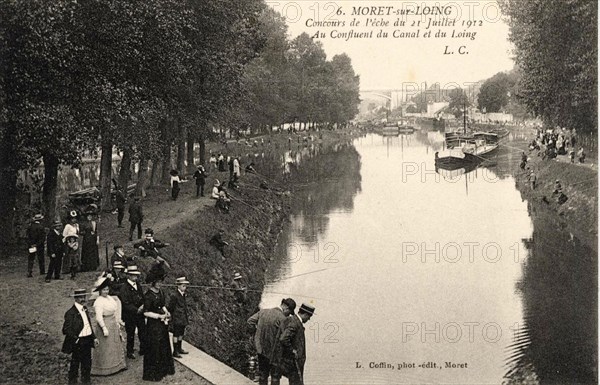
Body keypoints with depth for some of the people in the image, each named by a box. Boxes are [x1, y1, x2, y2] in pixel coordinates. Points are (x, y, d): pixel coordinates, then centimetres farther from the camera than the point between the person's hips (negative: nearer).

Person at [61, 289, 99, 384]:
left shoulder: (84, 309, 9)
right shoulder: (71, 313, -17)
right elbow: (67, 329, -18)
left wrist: (94, 337, 14)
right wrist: (76, 339, -23)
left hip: (87, 340, 8)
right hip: (78, 342, -8)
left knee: (87, 362, 17)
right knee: (75, 363, 6)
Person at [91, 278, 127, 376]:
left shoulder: (110, 298, 6)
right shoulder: (99, 301, -20)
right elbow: (99, 317, -27)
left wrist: (118, 322, 20)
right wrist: (104, 328, -30)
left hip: (113, 325, 9)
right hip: (105, 325, -9)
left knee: (116, 345, 17)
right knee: (105, 348, 1)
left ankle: (117, 366, 29)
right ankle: (103, 369, 12)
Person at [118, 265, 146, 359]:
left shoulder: (138, 286, 10)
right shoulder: (124, 288, -13)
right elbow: (126, 304, -17)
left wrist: (143, 306, -5)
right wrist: (136, 310, -23)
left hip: (140, 314, 6)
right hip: (130, 315, -6)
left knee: (143, 332, 5)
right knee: (130, 334, 6)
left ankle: (143, 349, 19)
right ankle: (130, 352, 21)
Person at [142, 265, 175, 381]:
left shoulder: (160, 292, 6)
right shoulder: (148, 296, -19)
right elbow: (146, 313, -19)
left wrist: (166, 312, -2)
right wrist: (159, 316, -21)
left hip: (162, 324, 8)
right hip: (153, 325, -8)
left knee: (164, 347, 18)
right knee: (154, 349, 1)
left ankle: (164, 369, 34)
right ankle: (152, 373, 13)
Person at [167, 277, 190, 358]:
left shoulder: (184, 295, 7)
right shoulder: (174, 296, -18)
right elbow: (170, 308, -13)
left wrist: (186, 318, 14)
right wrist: (173, 316, -7)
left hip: (183, 319, 8)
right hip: (177, 319, -8)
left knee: (181, 334, 18)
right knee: (176, 335, 1)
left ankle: (179, 349, 31)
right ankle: (175, 352, 7)